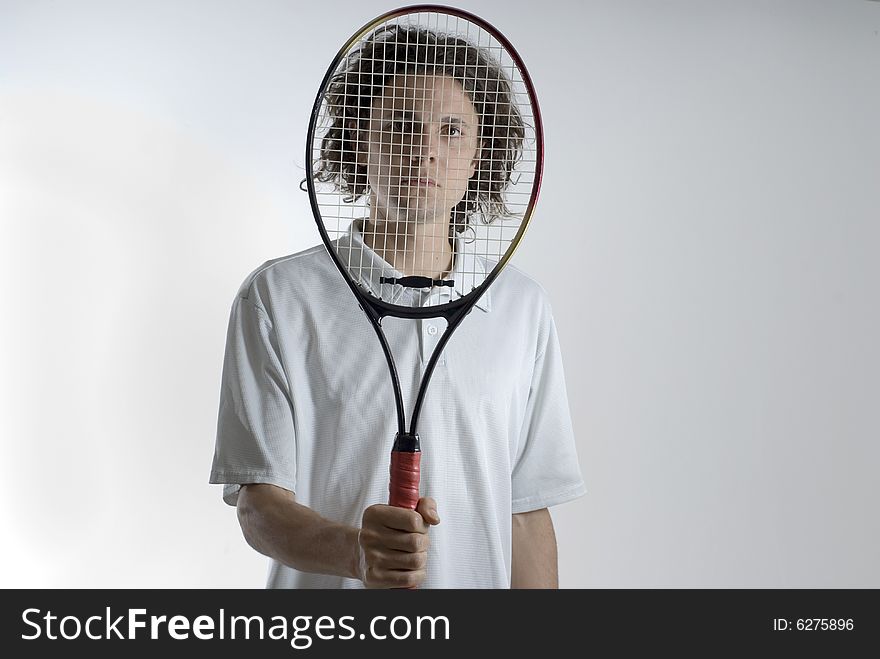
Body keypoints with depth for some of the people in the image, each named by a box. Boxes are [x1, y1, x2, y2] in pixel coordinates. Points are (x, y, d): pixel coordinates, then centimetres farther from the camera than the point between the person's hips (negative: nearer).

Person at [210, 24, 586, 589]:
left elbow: (526, 512, 3)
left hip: (480, 582, 2)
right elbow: (259, 503, -12)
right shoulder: (278, 298, -7)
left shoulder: (525, 308, 2)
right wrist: (355, 550, -28)